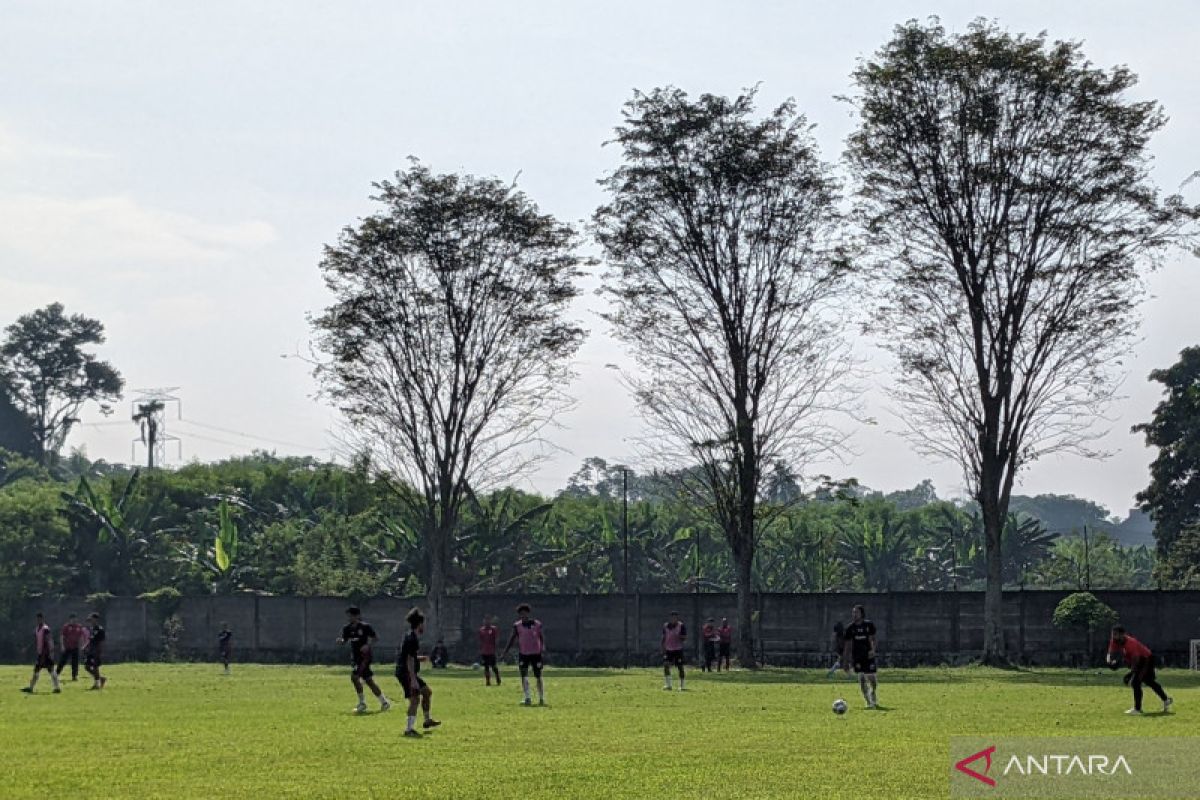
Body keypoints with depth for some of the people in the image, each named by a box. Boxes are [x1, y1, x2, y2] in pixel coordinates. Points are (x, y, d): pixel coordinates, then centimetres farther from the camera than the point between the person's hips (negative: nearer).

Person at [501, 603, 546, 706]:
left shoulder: (537, 624, 0)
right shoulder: (517, 626, 2)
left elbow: (542, 637, 4)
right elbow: (512, 639, 5)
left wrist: (543, 647, -15)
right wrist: (505, 652, 1)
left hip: (536, 654, -1)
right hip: (523, 654, 1)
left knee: (538, 677, 5)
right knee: (524, 677, -10)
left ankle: (541, 699, 15)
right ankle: (527, 699, -10)